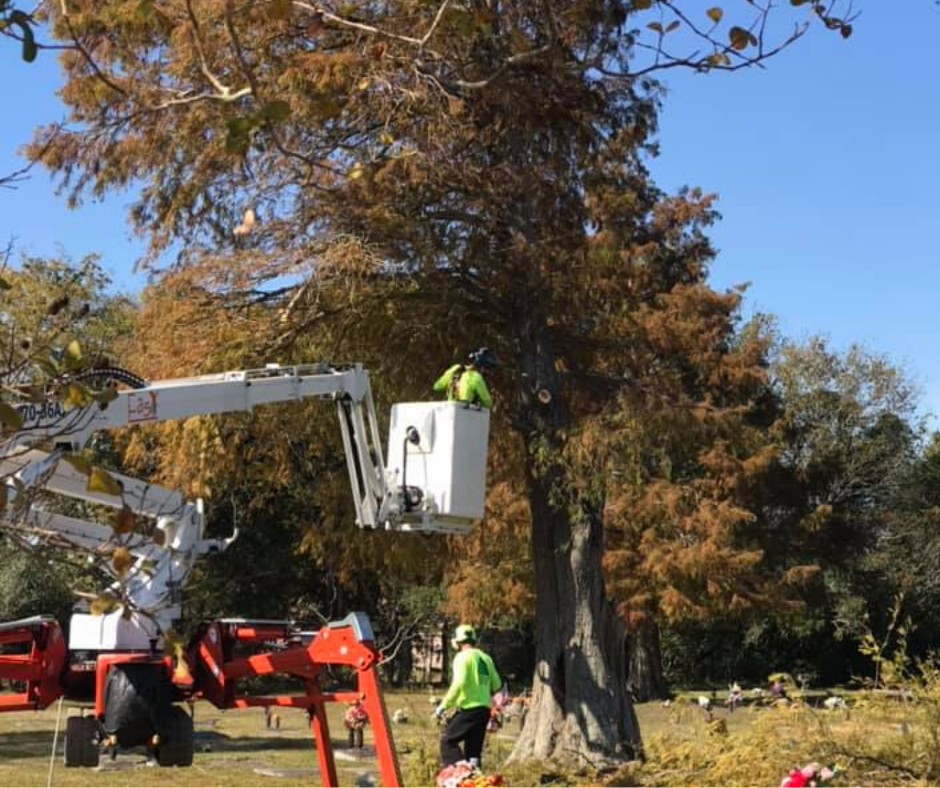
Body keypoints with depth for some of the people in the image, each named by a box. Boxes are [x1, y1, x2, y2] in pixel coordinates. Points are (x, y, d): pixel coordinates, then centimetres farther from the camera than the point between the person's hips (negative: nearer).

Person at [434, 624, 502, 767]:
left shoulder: (462, 657, -8)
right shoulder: (486, 658, 13)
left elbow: (459, 684, -20)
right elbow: (496, 685, 15)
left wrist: (444, 705, -14)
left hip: (469, 708, -7)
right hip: (485, 709, 7)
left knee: (447, 740, -1)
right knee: (473, 750, 13)